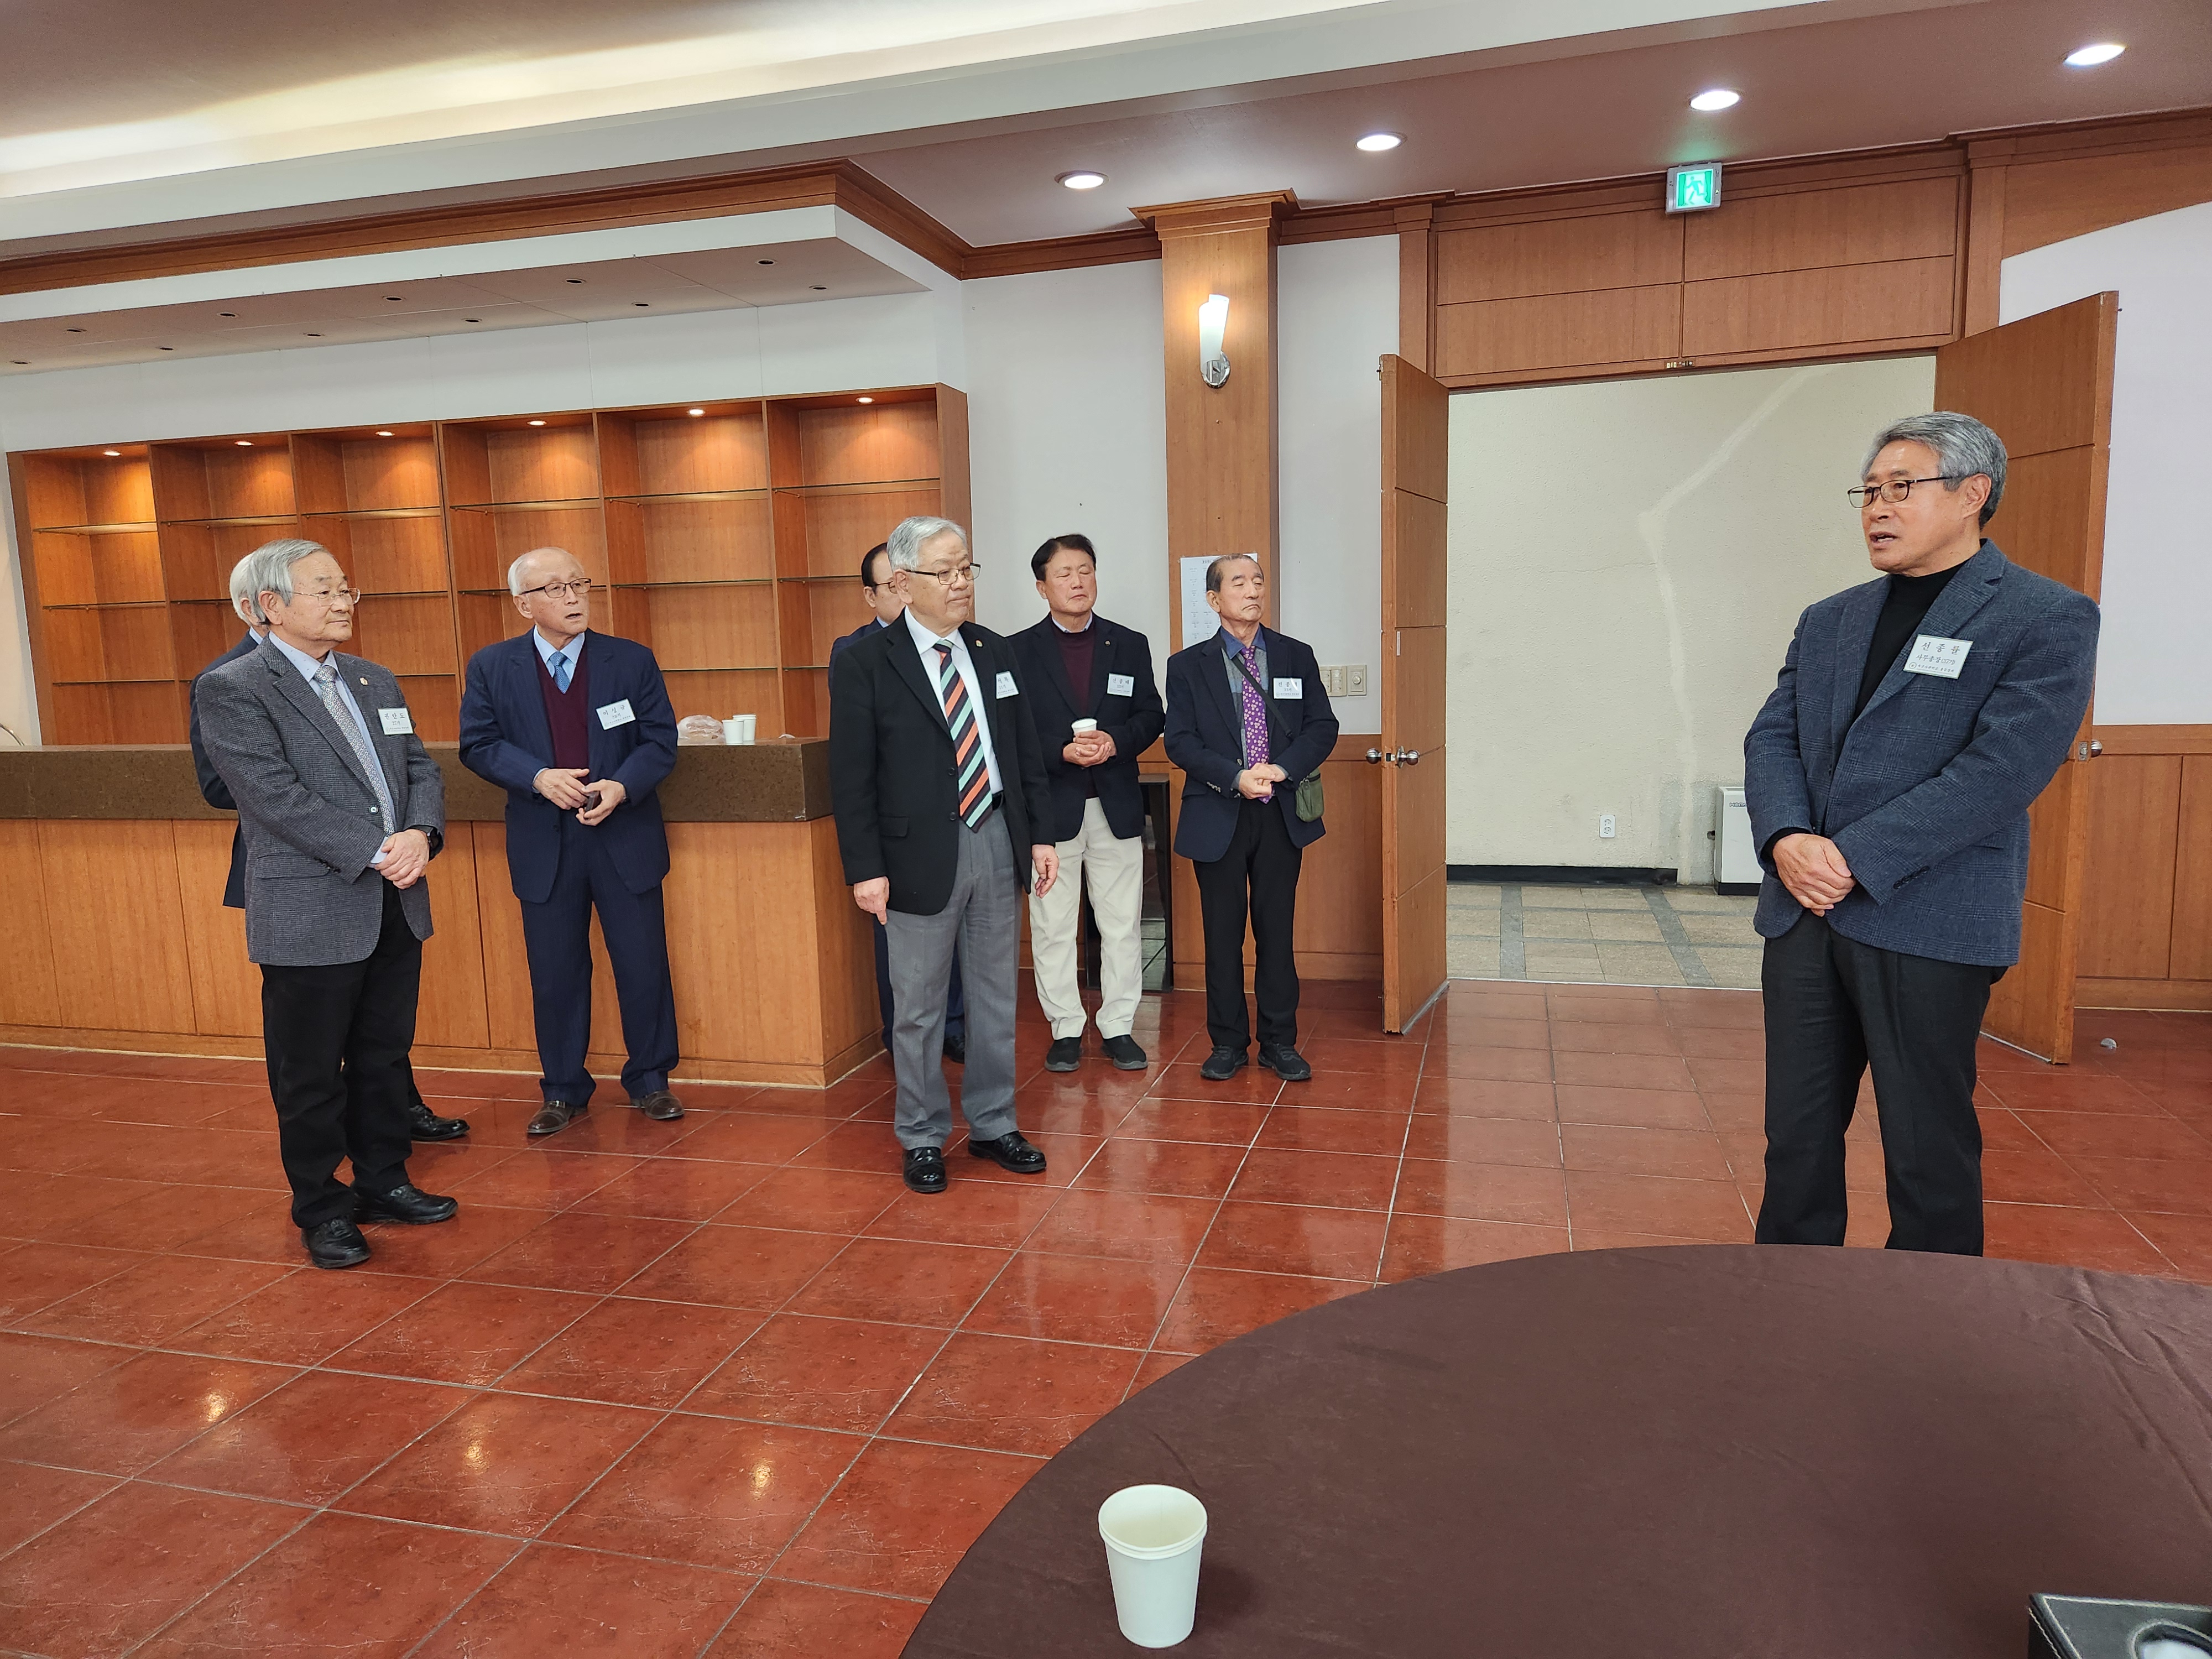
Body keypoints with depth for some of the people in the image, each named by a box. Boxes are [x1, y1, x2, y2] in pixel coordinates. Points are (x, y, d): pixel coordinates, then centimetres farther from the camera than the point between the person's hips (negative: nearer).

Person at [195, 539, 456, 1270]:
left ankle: (382, 1182, 31)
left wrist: (421, 835, -10)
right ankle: (321, 1208, 22)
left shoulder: (375, 681, 14)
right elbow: (276, 796, -18)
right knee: (311, 1074, 7)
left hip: (396, 908, 6)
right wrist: (377, 851, -20)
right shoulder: (232, 690, -8)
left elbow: (422, 769, 10)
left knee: (385, 1056, 16)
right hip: (311, 915, -6)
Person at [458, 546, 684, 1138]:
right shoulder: (491, 667, 1)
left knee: (644, 966, 5)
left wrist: (621, 787, -20)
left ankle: (650, 1080, 23)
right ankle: (564, 1091, 25)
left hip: (625, 837, 0)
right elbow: (479, 744, 0)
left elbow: (660, 740, -1)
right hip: (543, 845, 1)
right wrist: (539, 778, -17)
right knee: (555, 975, 10)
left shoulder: (632, 660, 0)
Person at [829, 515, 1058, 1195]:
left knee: (996, 995, 14)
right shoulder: (865, 664, -7)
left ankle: (992, 1125, 29)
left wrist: (1041, 833, 6)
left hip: (998, 842, 5)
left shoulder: (995, 651, 8)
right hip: (921, 854, -4)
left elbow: (1026, 752, 11)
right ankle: (923, 1138, 23)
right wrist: (865, 868, -13)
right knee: (918, 1006, 6)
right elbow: (852, 777, -9)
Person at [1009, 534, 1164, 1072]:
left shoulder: (1130, 645, 8)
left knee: (1122, 924, 8)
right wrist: (1063, 751, -20)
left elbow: (1151, 716, 5)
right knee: (1052, 926, 6)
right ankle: (1066, 1029, 19)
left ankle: (1118, 1027, 20)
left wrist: (1116, 741, -14)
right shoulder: (1018, 651, 0)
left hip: (1117, 805, 2)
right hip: (1050, 806, -2)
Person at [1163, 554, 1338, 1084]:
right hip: (1218, 817, -1)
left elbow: (1323, 726, 2)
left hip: (1281, 815, 1)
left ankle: (1279, 1042, 19)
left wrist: (1281, 768, -15)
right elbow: (1180, 741, -5)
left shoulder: (1297, 657, 7)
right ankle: (1227, 1042, 18)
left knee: (1277, 930, 8)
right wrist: (1236, 778, -18)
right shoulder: (1188, 666, 1)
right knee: (1223, 934, 6)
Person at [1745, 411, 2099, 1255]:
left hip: (1928, 924, -5)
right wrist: (1786, 840, -11)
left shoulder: (2047, 619, -3)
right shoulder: (1827, 621, 15)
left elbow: (2003, 769, -14)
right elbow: (1771, 738, 8)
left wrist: (1856, 858, -18)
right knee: (1797, 1135, 12)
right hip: (1804, 915, 6)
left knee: (1928, 1151, 6)